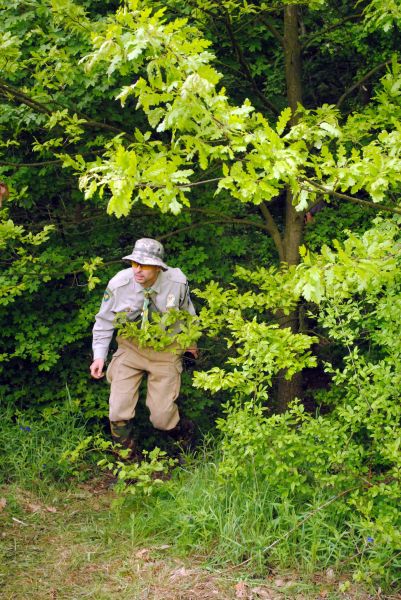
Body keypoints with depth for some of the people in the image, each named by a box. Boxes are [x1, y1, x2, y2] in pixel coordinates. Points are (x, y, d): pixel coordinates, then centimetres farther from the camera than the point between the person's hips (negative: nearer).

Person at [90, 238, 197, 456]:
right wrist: (99, 356, -9)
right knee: (119, 412, -8)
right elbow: (104, 321, -2)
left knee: (162, 417, -3)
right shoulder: (118, 284, -19)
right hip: (131, 347, 1)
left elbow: (187, 313, 5)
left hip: (166, 349, -1)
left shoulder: (177, 282, -18)